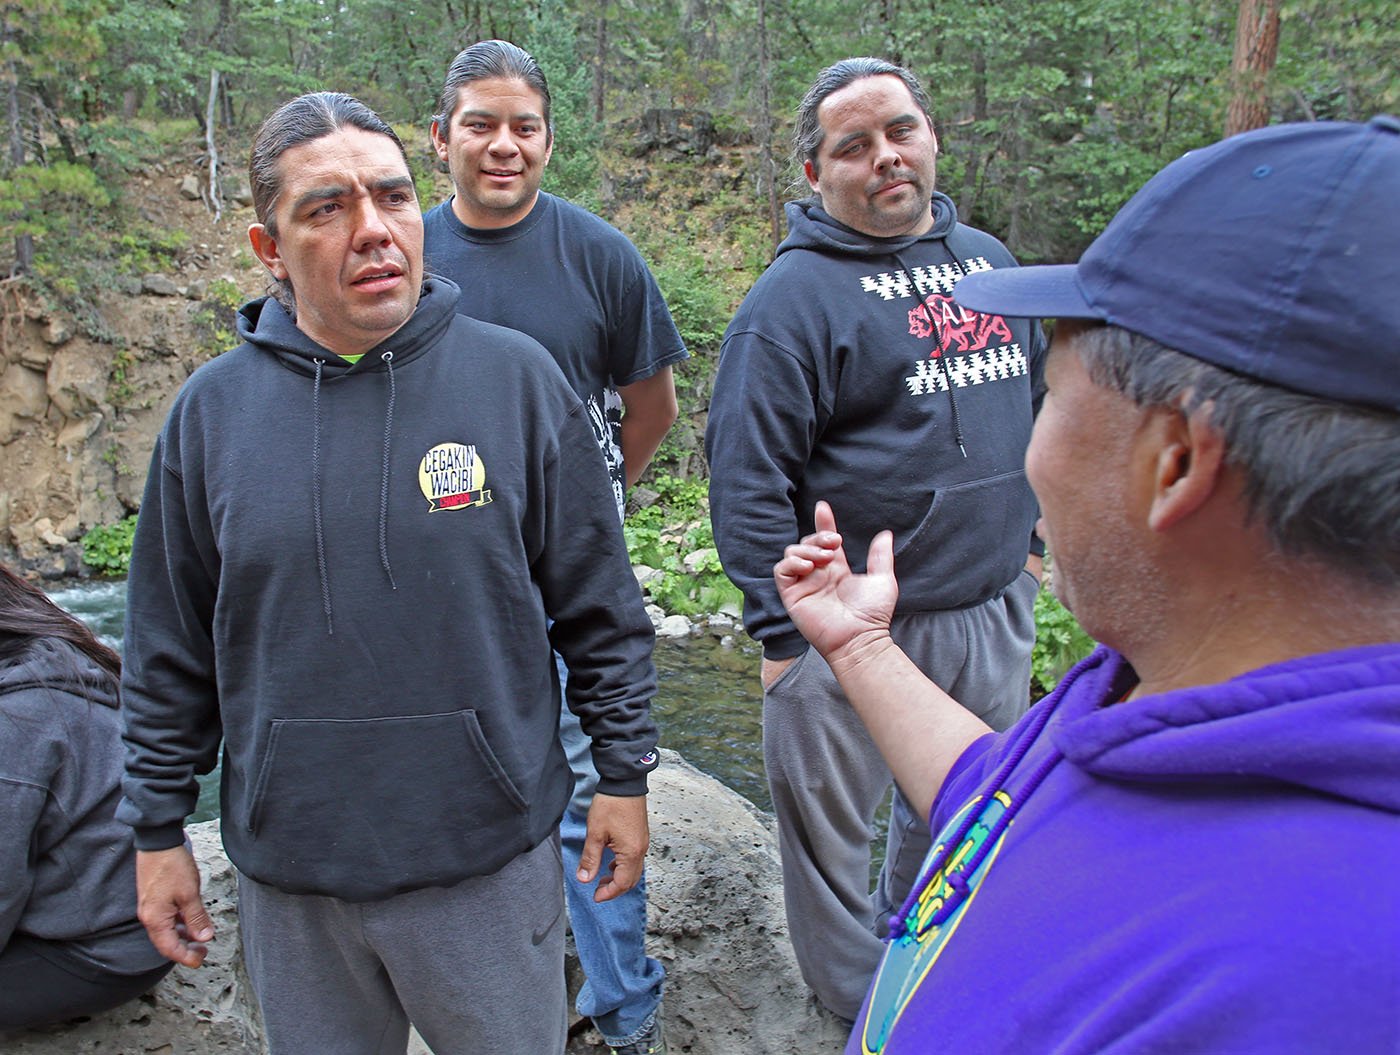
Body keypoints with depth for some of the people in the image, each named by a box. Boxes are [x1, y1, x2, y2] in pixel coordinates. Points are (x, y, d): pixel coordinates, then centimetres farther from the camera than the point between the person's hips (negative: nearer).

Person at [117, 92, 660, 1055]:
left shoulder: (516, 377, -7)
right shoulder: (213, 409, -1)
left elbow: (601, 607, -2)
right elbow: (171, 649, 5)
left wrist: (625, 775, 0)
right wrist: (159, 830, 8)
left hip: (490, 853, -2)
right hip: (287, 870, 2)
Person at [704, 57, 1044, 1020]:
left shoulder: (988, 261, 9)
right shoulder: (796, 294, -13)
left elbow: (1039, 400, 20)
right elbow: (745, 478, -16)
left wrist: (1032, 535, 17)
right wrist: (783, 634, -17)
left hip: (996, 607, 7)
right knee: (830, 830, 9)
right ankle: (861, 1008, 34)